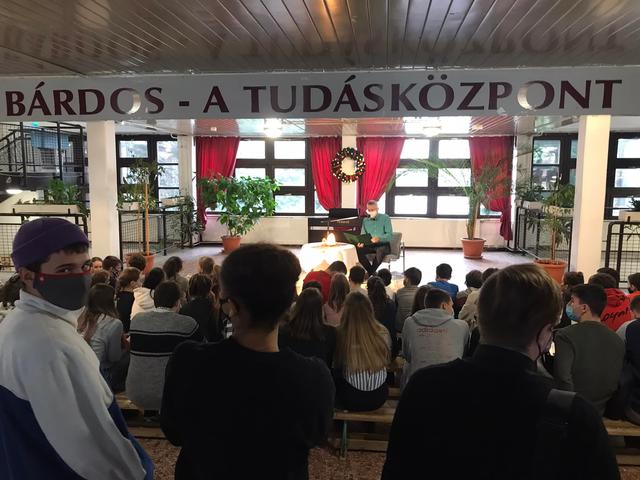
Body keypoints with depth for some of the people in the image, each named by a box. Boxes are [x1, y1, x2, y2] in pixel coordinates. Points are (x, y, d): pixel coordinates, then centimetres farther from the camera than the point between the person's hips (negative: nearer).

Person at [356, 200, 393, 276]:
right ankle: (372, 272, -16)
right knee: (358, 250, -26)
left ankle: (371, 271, -20)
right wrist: (361, 242, -17)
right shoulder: (365, 220, 11)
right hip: (370, 245, 4)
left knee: (380, 250, -39)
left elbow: (390, 235, -11)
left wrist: (379, 238, -31)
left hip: (383, 244, -4)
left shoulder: (385, 218, -2)